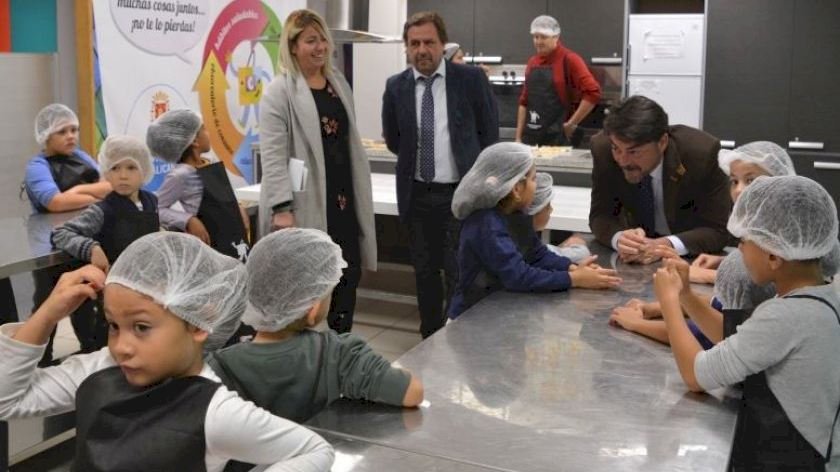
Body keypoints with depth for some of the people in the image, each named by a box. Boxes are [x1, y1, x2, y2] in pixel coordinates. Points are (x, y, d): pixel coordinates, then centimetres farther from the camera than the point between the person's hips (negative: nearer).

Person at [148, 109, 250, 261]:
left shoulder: (209, 165, 8)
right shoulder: (181, 174, -16)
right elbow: (156, 208, -15)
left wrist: (238, 209, 5)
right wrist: (189, 220, -21)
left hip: (233, 241, 8)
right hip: (210, 246, -8)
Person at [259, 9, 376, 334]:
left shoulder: (339, 84, 12)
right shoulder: (280, 91, -9)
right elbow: (273, 154, -15)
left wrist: (359, 194, 16)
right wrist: (281, 207, -22)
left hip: (342, 200, 7)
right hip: (304, 205, -7)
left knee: (348, 278, 12)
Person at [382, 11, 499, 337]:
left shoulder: (471, 79, -6)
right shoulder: (396, 86, 1)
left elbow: (490, 133, 1)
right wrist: (416, 159, 9)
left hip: (461, 192, -3)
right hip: (417, 194, 3)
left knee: (458, 273, -1)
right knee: (425, 271, 13)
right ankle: (430, 340, 26)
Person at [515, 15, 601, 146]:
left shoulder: (569, 60, -7)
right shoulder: (532, 62, 12)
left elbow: (593, 93, -17)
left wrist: (572, 123, -14)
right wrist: (518, 137, 9)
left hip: (558, 139, -5)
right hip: (531, 139, 6)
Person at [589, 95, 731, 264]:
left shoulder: (702, 153, -27)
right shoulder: (603, 148, -20)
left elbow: (718, 230, -20)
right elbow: (600, 215, -11)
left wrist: (665, 245, -37)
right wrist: (619, 238, -33)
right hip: (639, 236, 3)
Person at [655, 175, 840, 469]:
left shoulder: (785, 315, -26)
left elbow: (695, 375, -20)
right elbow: (735, 342, 11)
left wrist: (669, 300, -9)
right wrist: (686, 294, 2)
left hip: (783, 461, -8)